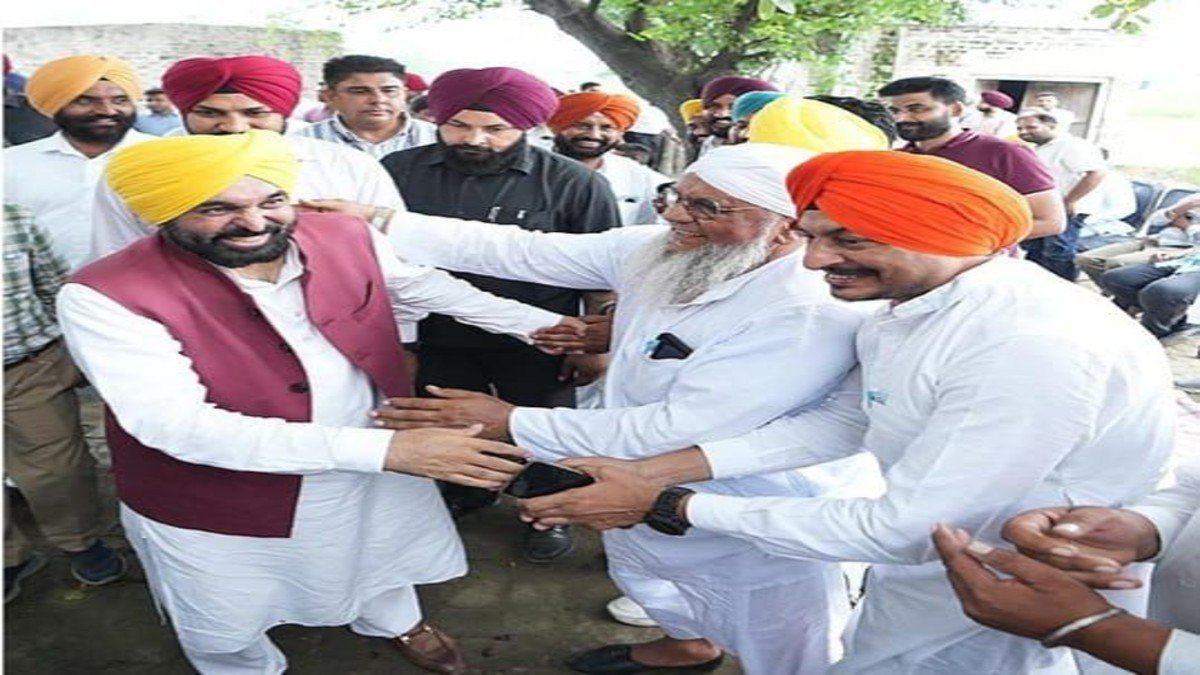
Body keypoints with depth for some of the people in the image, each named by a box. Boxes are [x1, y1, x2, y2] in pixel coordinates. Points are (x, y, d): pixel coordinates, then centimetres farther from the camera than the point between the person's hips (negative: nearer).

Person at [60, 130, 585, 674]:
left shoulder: (345, 237, -14)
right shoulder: (105, 297, -27)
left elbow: (422, 285, 3)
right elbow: (177, 425, -35)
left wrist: (545, 324, 1)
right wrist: (385, 449, -42)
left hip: (374, 460, 4)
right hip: (218, 497, -3)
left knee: (382, 552, 29)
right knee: (227, 630, 23)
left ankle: (394, 623, 63)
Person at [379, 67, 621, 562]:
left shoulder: (573, 183, -12)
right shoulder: (398, 171, -4)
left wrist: (594, 345, -5)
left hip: (536, 345, -2)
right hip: (434, 340, 3)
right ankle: (463, 497, 50)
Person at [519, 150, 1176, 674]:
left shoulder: (1035, 347, -33)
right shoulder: (907, 306, -5)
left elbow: (901, 530, -31)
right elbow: (835, 421, 1)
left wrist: (666, 506, -24)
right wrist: (652, 471, -8)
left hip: (982, 620, -7)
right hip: (916, 574, 7)